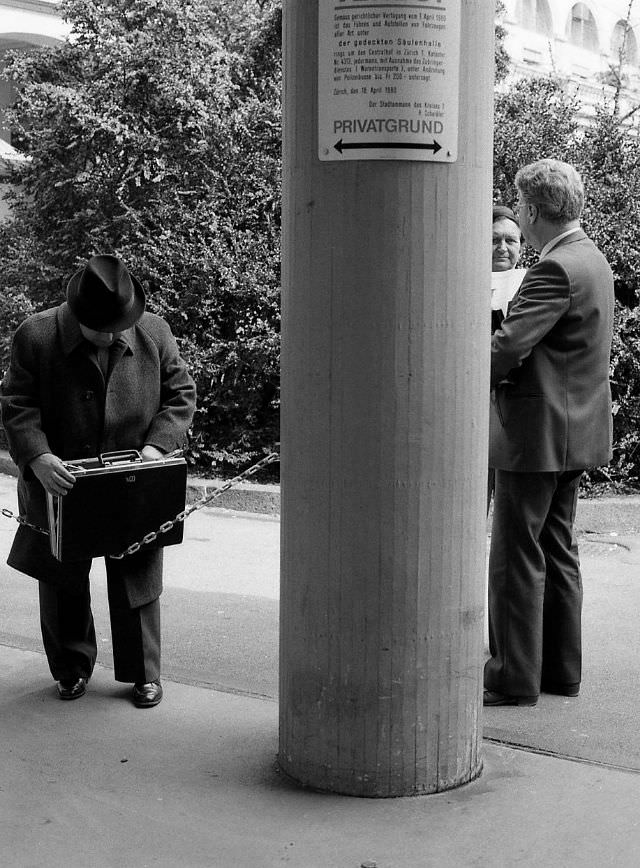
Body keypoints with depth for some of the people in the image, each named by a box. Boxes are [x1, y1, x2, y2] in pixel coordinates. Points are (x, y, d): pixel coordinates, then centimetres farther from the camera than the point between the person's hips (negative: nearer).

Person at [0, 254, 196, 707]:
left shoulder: (155, 333, -6)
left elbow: (181, 394, 2)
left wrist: (157, 445, -14)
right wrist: (38, 458, -27)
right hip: (61, 484, 0)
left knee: (136, 582, 8)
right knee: (62, 583, 12)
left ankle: (144, 673, 23)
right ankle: (72, 668, 31)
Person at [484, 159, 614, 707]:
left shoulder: (556, 269, -20)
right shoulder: (593, 260, 12)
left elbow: (508, 346, -27)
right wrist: (510, 369, 8)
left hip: (538, 432, -10)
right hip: (575, 431, 10)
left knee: (517, 558, -2)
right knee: (557, 550, 16)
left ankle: (515, 679, 5)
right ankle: (561, 670, 24)